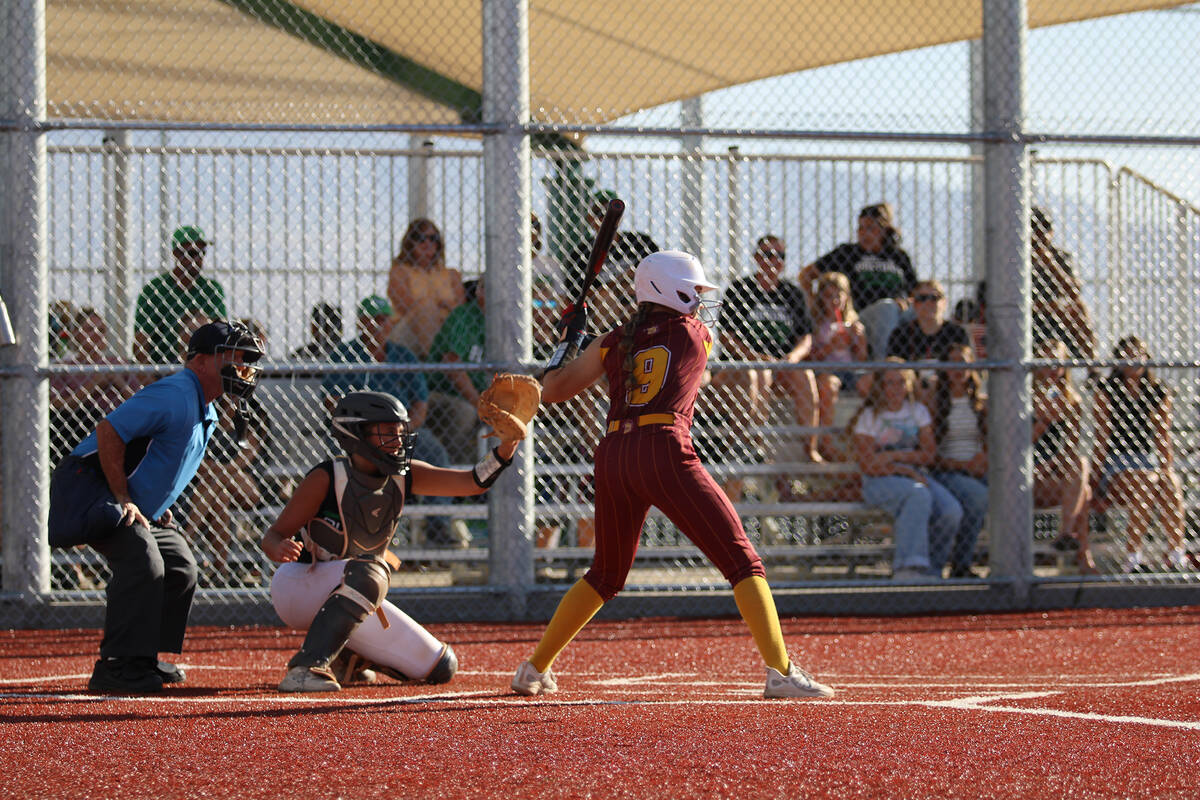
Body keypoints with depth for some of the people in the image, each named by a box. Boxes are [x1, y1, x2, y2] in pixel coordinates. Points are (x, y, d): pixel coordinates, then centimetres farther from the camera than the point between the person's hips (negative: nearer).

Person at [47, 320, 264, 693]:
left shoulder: (207, 414, 14)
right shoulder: (175, 396, -21)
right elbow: (109, 431, -28)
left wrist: (159, 506, 12)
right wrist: (123, 500, -25)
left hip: (142, 509, 11)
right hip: (92, 490, -11)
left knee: (180, 568, 13)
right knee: (142, 561, -27)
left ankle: (143, 660, 18)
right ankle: (117, 666, -28)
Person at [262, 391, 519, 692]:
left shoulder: (404, 475, -5)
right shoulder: (327, 478, -20)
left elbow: (473, 482, -14)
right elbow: (272, 536, -18)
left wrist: (504, 450, -33)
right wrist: (280, 549, -43)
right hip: (296, 588, -7)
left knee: (440, 667, 2)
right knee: (369, 573, -40)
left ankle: (347, 657, 19)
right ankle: (306, 667, -40)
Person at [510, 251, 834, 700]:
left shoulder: (612, 344, 18)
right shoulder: (698, 335, 13)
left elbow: (552, 390, 21)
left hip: (612, 456, 5)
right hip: (665, 452, -5)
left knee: (605, 575, 23)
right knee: (742, 561, -3)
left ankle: (534, 669, 25)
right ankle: (780, 672, -15)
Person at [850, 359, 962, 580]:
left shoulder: (918, 412, 14)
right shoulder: (869, 417, 1)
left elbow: (929, 454, 5)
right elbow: (869, 465, -7)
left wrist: (897, 456, -10)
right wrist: (907, 471, -14)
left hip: (915, 477, 5)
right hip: (880, 482, -5)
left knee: (952, 512, -25)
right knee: (919, 496, -38)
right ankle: (907, 567, -44)